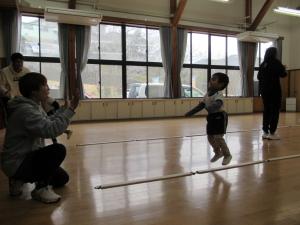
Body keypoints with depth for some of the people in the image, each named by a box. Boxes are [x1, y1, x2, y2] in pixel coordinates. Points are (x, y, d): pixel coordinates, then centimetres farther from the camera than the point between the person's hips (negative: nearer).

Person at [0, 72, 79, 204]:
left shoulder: (34, 105, 4)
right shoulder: (25, 110, -26)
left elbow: (48, 122, 11)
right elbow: (50, 130, -36)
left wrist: (64, 109, 8)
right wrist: (69, 110, -29)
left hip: (28, 157, 10)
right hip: (17, 163, -10)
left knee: (62, 178, 14)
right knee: (58, 149, -28)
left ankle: (20, 180, 20)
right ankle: (41, 188, -9)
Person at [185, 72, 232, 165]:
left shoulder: (218, 94, -19)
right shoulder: (207, 94, 6)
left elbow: (218, 104, -39)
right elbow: (201, 105, 12)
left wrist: (211, 108, -57)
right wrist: (191, 112, 11)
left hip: (220, 117, -8)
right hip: (211, 117, 8)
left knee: (218, 137, -11)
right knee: (210, 137, 13)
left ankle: (227, 155, 10)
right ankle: (218, 152, 36)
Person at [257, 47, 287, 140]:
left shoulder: (263, 64, 7)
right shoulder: (276, 63, -7)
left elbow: (259, 77, 12)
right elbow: (283, 74, -8)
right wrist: (283, 69, 11)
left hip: (264, 90, 5)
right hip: (274, 90, -5)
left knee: (266, 110, 10)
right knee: (275, 111, 0)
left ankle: (265, 132, 11)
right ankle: (272, 133, 0)